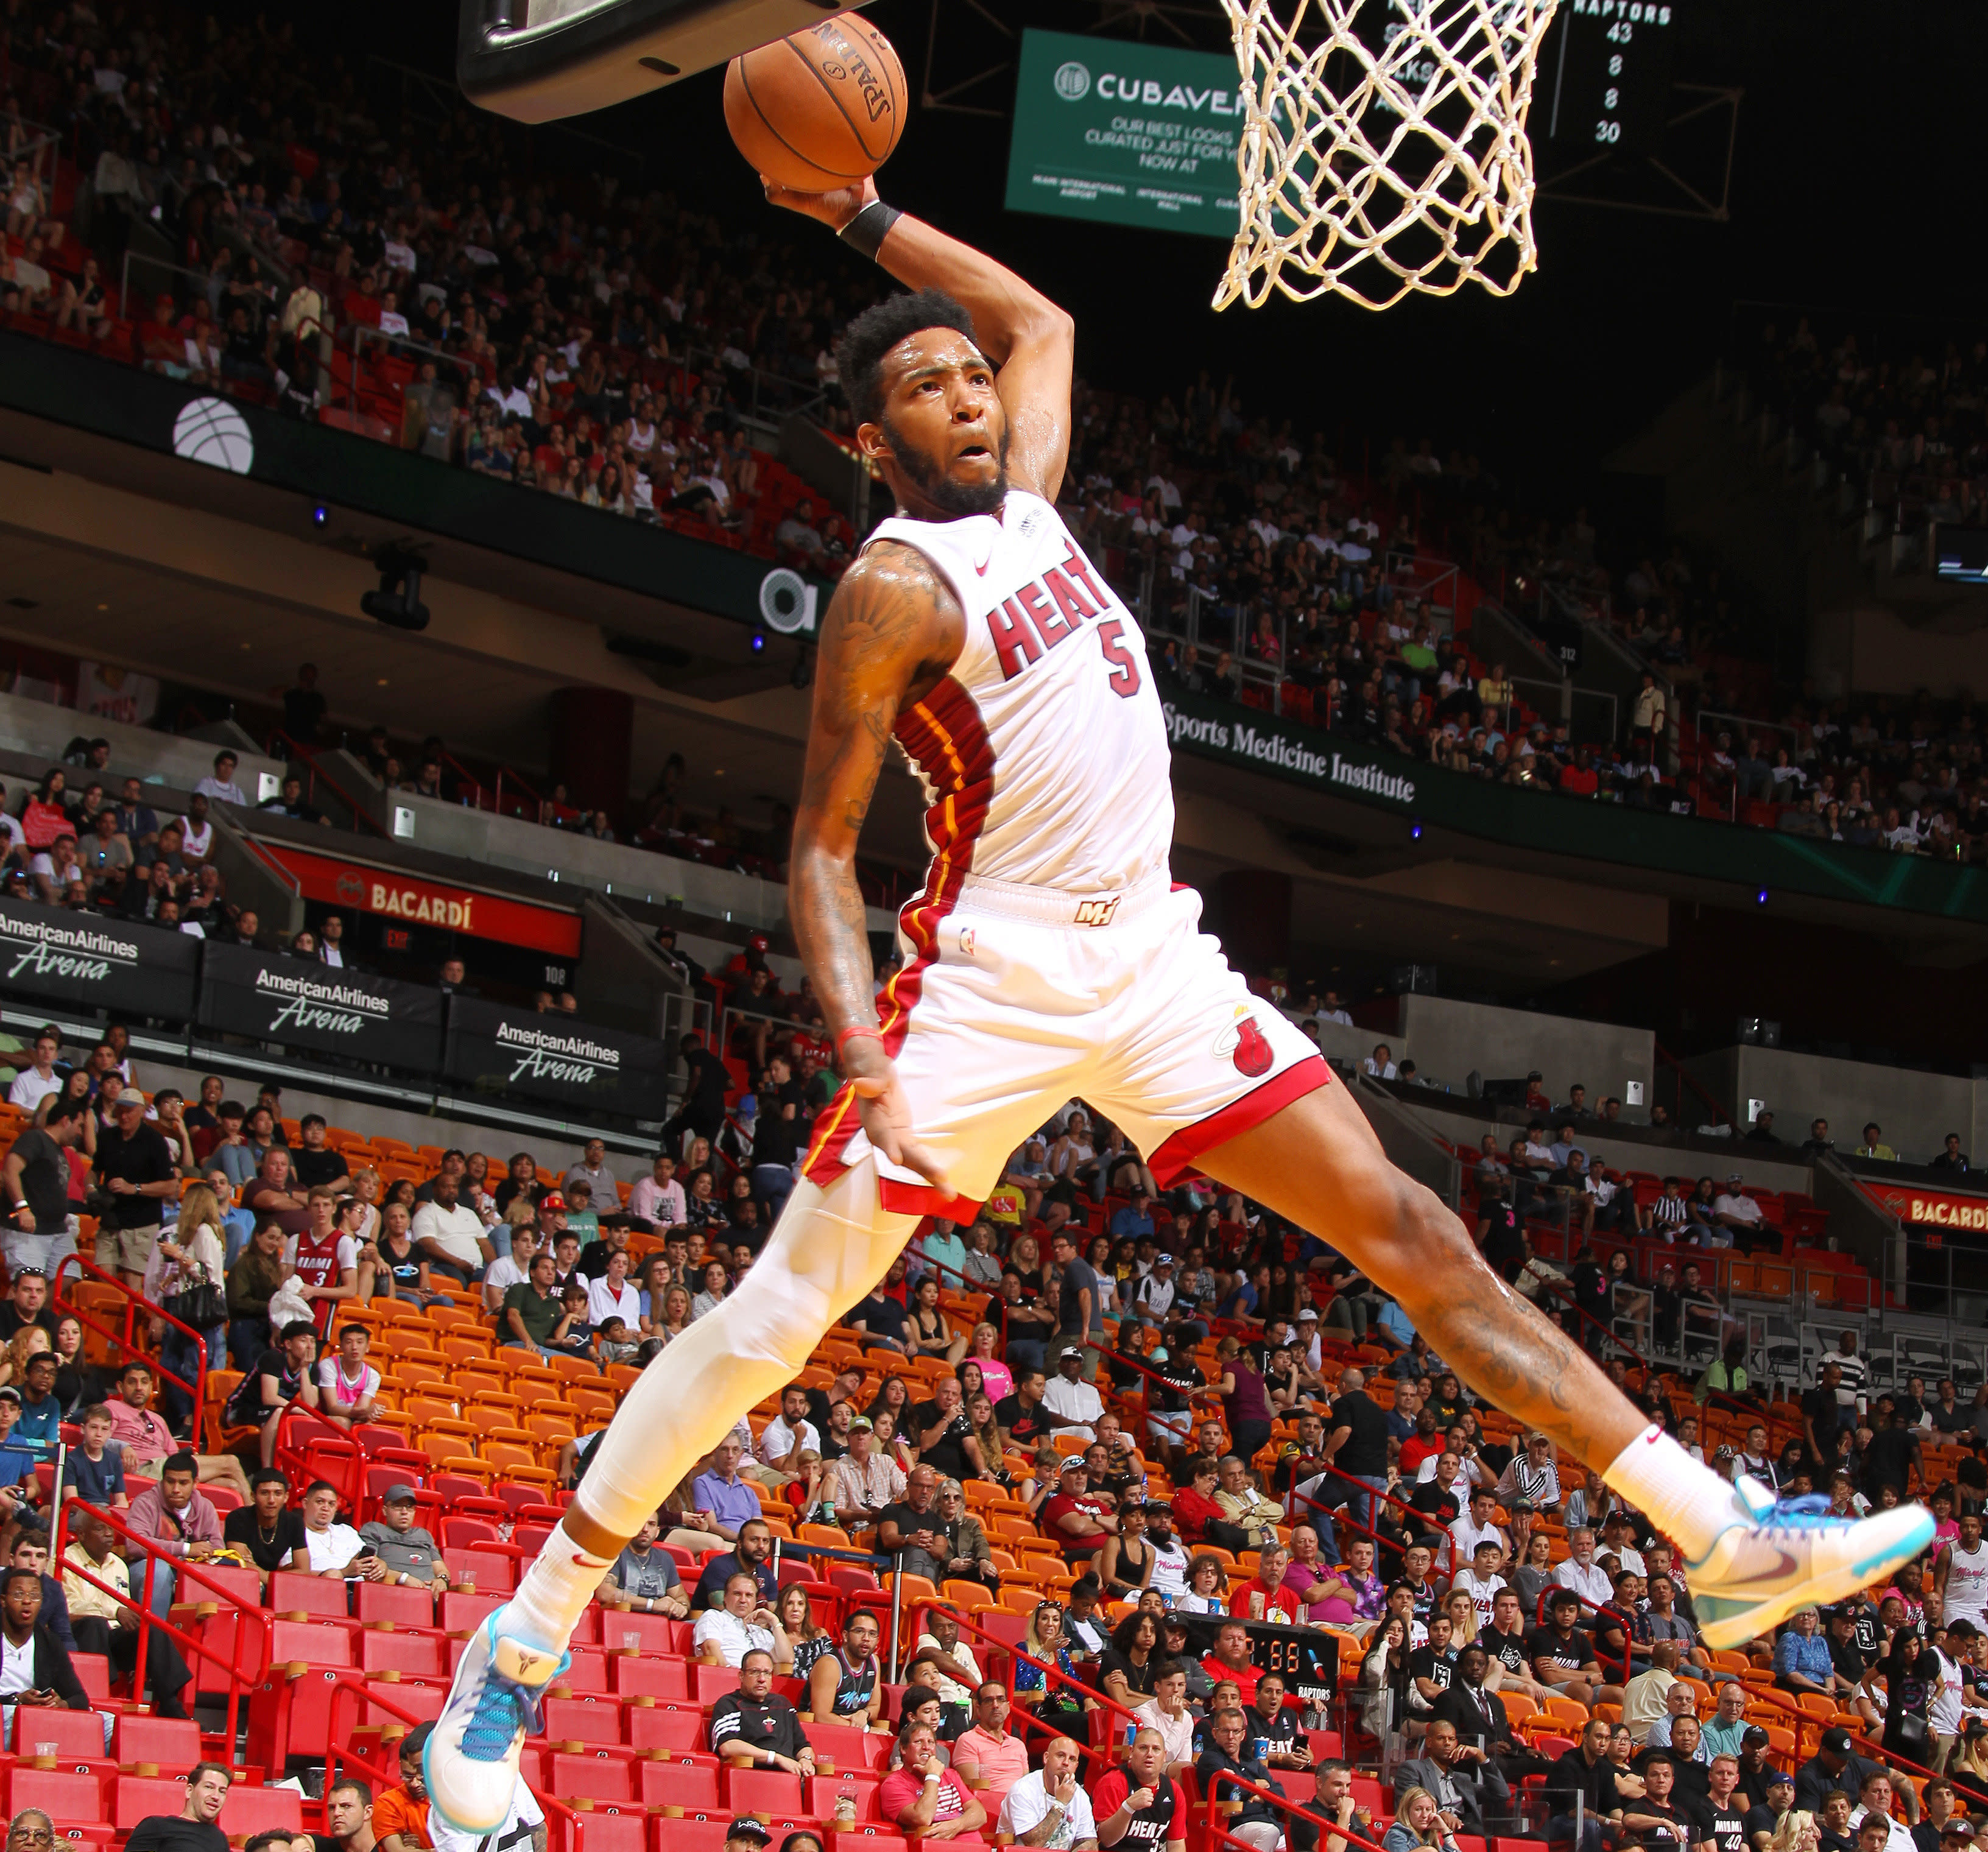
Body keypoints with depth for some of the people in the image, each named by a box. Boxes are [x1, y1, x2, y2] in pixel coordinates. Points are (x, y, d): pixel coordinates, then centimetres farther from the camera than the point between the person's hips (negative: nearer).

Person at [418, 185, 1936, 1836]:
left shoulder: (1025, 493, 13)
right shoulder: (895, 587, -8)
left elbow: (1043, 319, 33)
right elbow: (822, 850, -11)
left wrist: (873, 223, 22)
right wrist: (868, 1064, -24)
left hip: (1151, 958, 7)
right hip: (998, 973, -7)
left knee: (1409, 1231, 1)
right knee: (775, 1320, -10)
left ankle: (1726, 1543, 1)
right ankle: (517, 1651, 0)